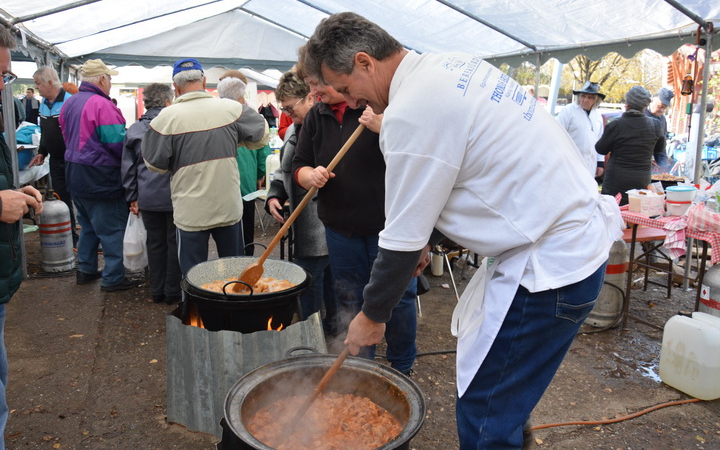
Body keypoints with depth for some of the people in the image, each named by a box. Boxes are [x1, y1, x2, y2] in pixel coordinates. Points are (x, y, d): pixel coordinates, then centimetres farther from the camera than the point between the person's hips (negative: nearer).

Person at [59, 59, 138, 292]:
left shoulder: (69, 103, 9)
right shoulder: (101, 104, -18)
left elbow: (67, 138, 16)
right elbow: (117, 142, -22)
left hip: (75, 175, 9)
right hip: (101, 176, -9)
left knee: (88, 224, 21)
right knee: (112, 228, 1)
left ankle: (86, 270, 29)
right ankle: (113, 278, 6)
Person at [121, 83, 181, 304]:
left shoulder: (133, 130, 8)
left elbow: (128, 168, 10)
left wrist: (132, 197, 15)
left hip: (148, 197, 4)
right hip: (174, 195, -4)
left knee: (155, 242, 13)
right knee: (175, 242, 6)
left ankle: (157, 290, 21)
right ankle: (172, 291, 13)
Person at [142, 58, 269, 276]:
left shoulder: (166, 117, -11)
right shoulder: (231, 108, -6)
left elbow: (155, 163, -4)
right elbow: (262, 136, 6)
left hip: (190, 212, -2)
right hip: (229, 207, 2)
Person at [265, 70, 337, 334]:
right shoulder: (293, 131, 16)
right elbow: (283, 171, 24)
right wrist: (274, 196, 8)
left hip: (325, 222, -8)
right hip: (304, 225, 8)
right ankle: (331, 326, 32)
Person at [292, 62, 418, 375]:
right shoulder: (315, 117, 8)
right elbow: (298, 167, 12)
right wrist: (310, 176, -11)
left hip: (388, 224, -4)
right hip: (341, 229, 5)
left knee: (398, 298, 7)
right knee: (349, 302, 14)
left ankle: (402, 367, 30)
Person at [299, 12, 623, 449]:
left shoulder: (411, 111, -22)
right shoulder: (452, 65, 8)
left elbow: (401, 243, -15)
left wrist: (372, 316, 0)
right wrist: (427, 239, 21)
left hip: (552, 264, -10)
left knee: (485, 415, 2)